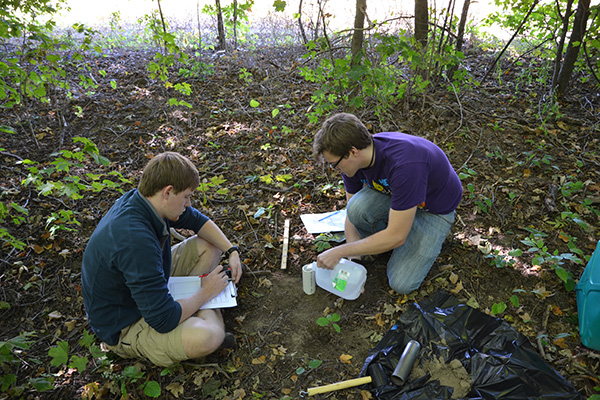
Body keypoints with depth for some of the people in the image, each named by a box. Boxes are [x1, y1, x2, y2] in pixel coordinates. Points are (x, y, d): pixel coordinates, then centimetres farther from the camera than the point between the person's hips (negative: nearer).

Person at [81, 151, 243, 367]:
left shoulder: (144, 199, -11)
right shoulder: (135, 239, -38)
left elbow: (197, 220, 7)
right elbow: (164, 320, -34)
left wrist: (232, 251, -4)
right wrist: (206, 292, -19)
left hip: (150, 288, 9)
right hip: (125, 326, -9)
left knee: (209, 245, 6)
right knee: (208, 336, -34)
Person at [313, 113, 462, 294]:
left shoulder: (404, 164, -40)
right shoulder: (354, 161, -18)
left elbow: (396, 237, -35)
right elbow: (352, 211, -6)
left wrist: (339, 252, -30)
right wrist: (353, 259, -16)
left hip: (436, 209, -5)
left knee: (401, 283, -15)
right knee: (358, 207, -29)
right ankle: (375, 244, 3)